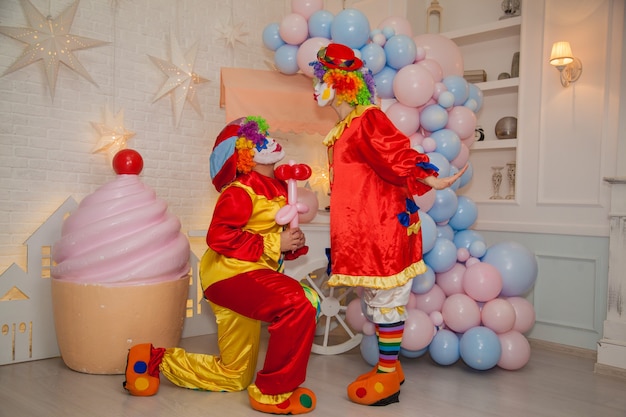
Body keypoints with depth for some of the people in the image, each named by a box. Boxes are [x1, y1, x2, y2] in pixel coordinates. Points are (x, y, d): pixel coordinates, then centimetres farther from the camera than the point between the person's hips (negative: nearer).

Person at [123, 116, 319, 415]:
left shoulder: (278, 188, 11)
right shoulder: (240, 191, -14)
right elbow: (219, 236, -24)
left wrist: (293, 245, -2)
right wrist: (274, 244, -23)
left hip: (251, 274, 9)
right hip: (231, 274, -9)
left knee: (233, 376, 17)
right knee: (297, 306, -32)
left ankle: (156, 359, 28)